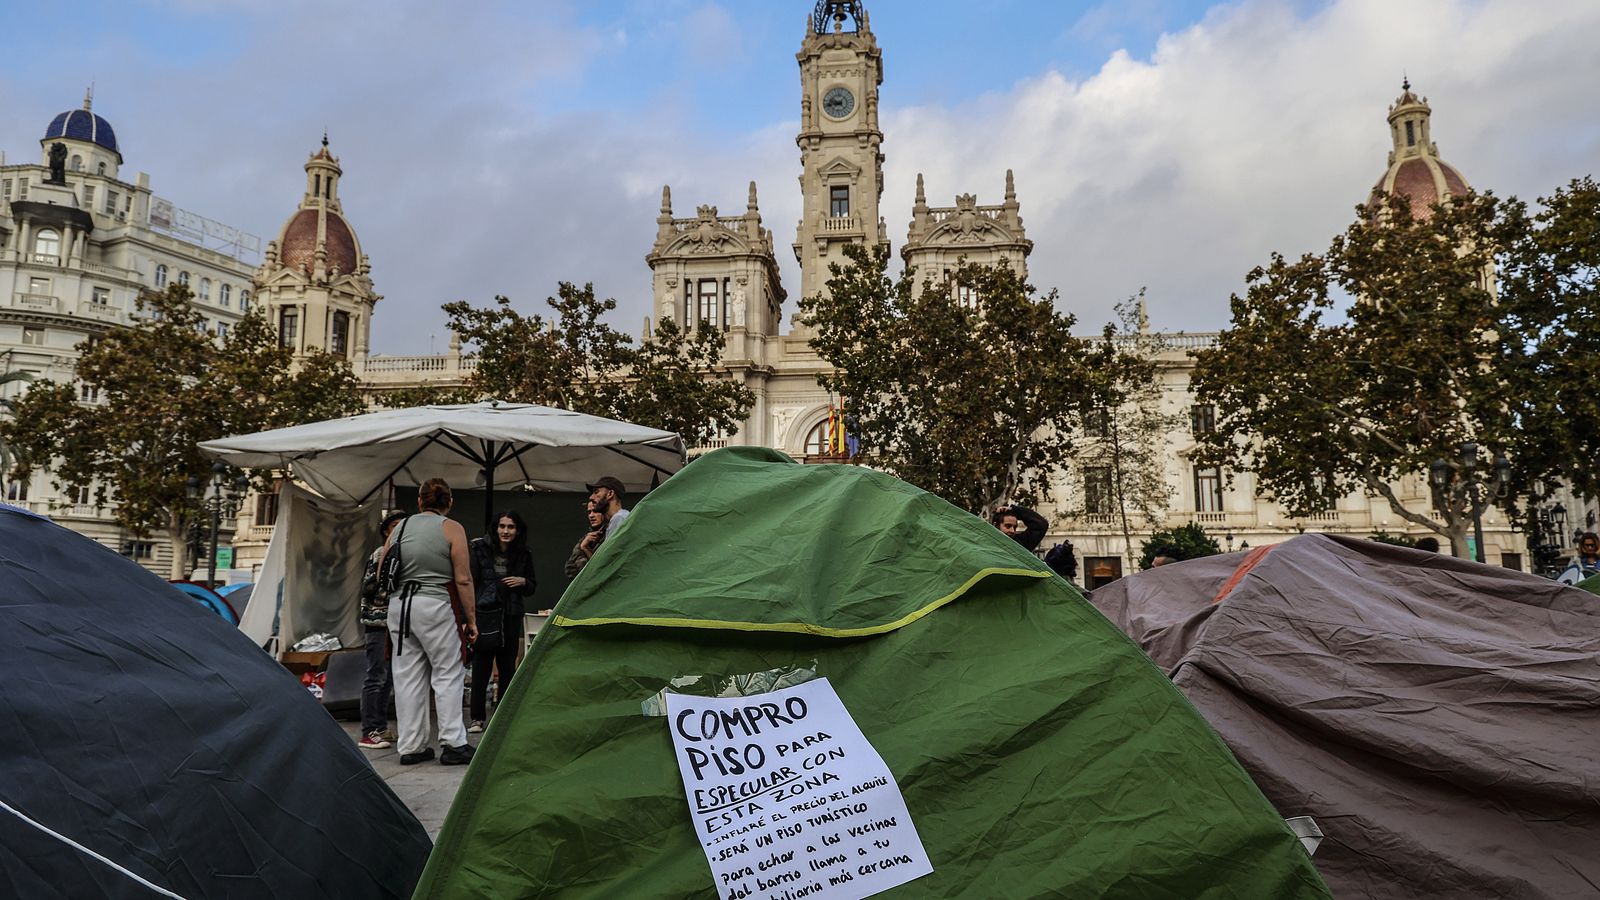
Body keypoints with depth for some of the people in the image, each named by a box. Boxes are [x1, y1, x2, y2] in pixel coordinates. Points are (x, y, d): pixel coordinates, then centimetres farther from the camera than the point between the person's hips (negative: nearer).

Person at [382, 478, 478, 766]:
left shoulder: (400, 528, 11)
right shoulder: (452, 529, -3)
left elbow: (380, 575, 14)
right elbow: (463, 579, -7)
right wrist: (471, 619, -2)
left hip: (398, 605, 5)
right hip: (434, 605, -5)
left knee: (407, 677, 9)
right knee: (447, 673, 3)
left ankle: (410, 747, 14)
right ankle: (453, 743, 1)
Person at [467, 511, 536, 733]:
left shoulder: (523, 555, 6)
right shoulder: (481, 550, -2)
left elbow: (531, 589, 16)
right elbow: (471, 583, -5)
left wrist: (523, 582, -7)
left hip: (511, 618, 3)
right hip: (485, 616, -3)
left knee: (507, 669, 7)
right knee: (481, 669, 0)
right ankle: (477, 718, 11)